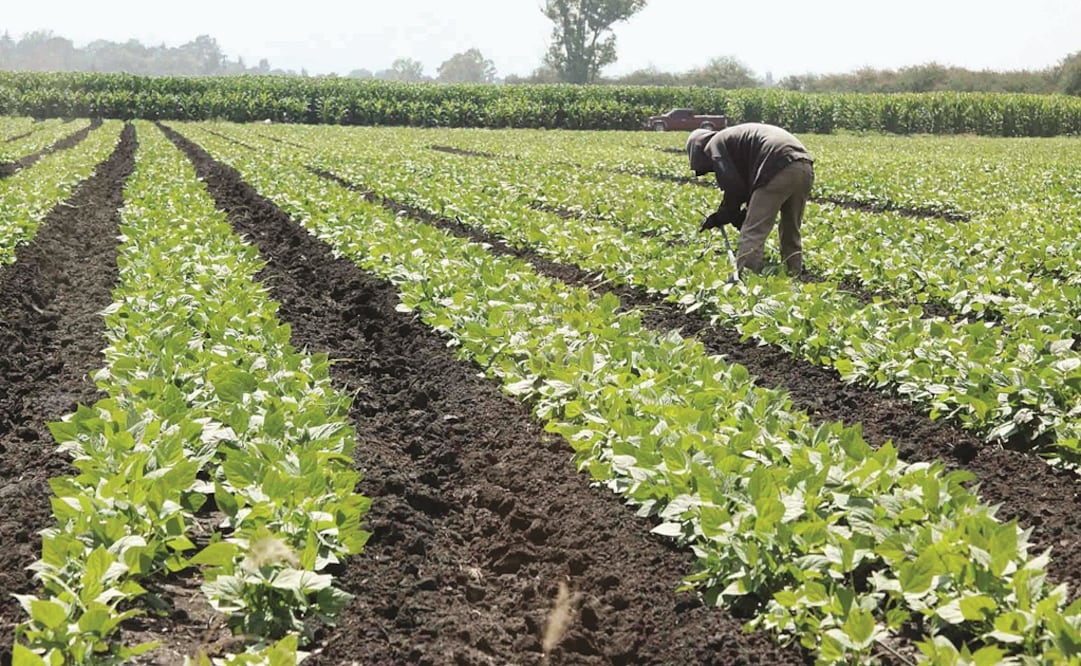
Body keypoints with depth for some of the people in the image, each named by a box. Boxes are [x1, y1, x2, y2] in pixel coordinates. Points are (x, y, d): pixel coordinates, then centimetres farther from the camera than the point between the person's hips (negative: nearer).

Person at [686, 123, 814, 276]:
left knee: (752, 234, -6)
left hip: (778, 168, -9)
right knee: (791, 233, 21)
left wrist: (719, 218, 13)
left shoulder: (715, 145, 10)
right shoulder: (735, 138, 36)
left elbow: (733, 187, 0)